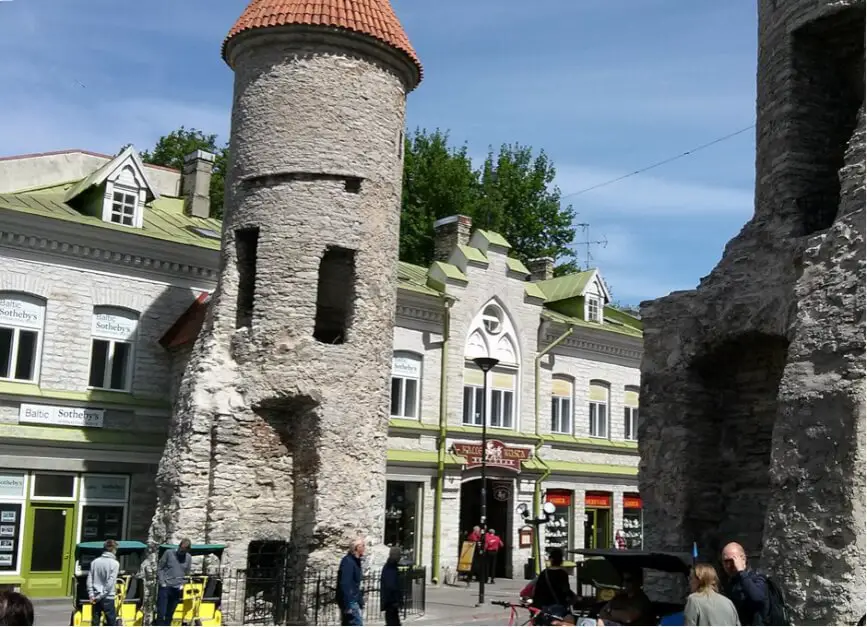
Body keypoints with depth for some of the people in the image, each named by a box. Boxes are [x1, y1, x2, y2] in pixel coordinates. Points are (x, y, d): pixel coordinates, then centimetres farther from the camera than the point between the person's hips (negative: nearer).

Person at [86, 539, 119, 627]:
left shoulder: (94, 562, 6)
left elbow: (89, 580, 4)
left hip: (95, 598, 5)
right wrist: (101, 596, -8)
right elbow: (110, 583, -14)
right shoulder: (114, 563, -10)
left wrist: (91, 595, 4)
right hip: (108, 598, -5)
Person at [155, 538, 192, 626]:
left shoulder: (188, 558, 6)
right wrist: (162, 582, -7)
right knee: (161, 613, -6)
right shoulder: (169, 553, -3)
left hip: (177, 589, 3)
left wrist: (182, 584, 4)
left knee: (169, 615, 8)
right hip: (165, 587, -3)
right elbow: (159, 568, 1)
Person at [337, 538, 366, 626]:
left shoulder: (355, 561, 15)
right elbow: (345, 584, -22)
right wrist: (348, 605, -24)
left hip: (353, 600, 10)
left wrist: (360, 601, 20)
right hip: (350, 601, -10)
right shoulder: (348, 561, -15)